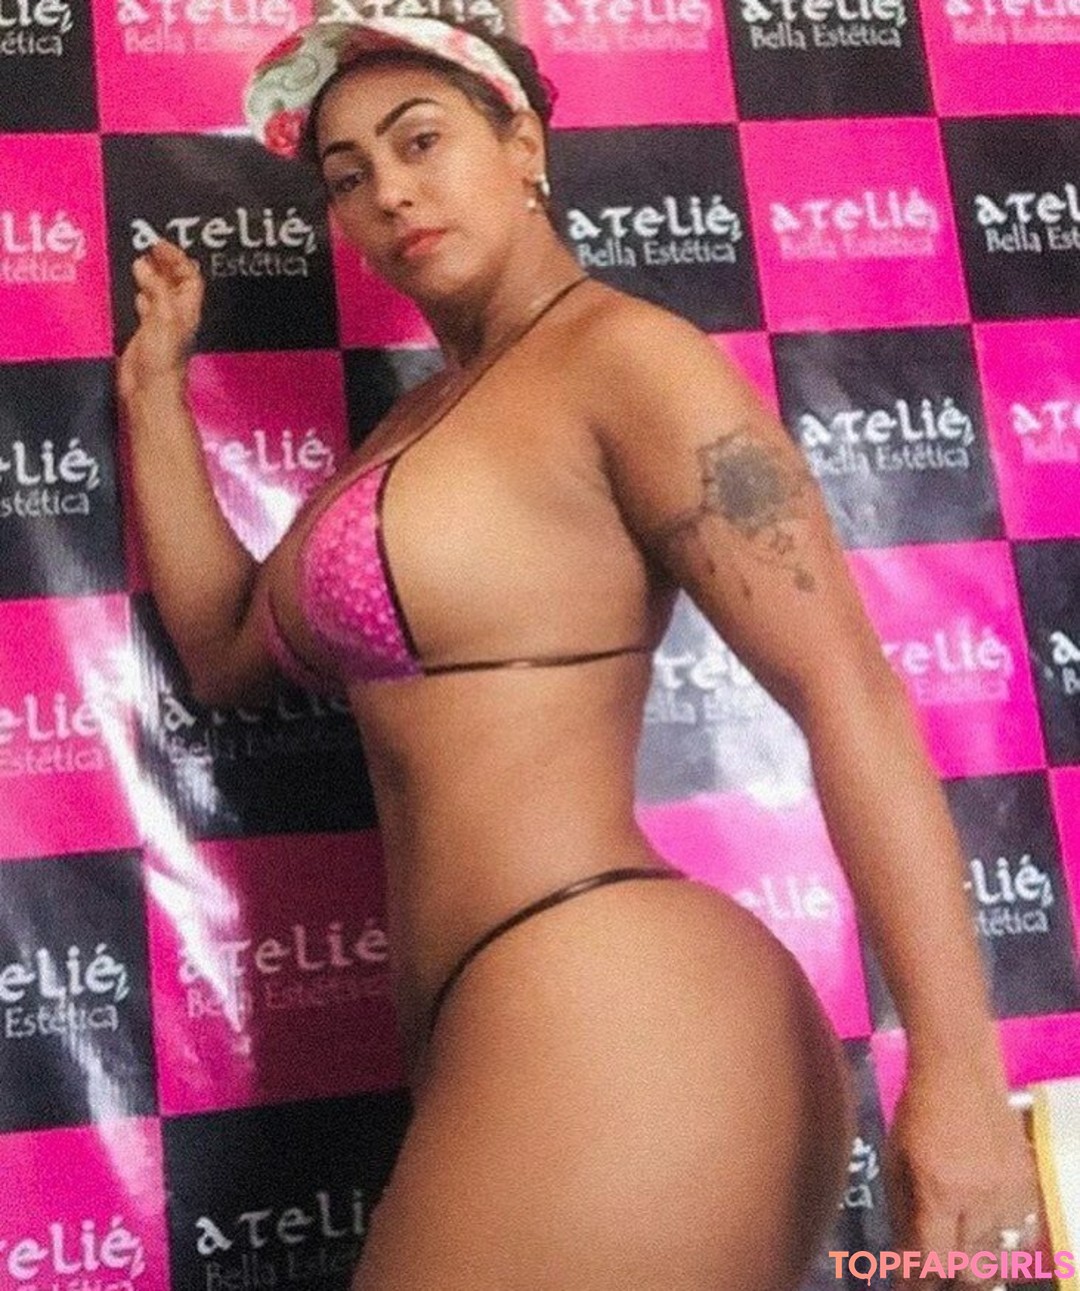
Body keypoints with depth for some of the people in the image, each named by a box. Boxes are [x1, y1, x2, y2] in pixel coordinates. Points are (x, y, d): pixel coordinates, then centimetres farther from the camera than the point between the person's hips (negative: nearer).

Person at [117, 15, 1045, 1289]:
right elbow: (225, 649, 25)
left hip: (606, 1029, -8)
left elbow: (845, 684, -15)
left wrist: (956, 1071, -19)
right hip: (516, 1040, 9)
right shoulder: (427, 418, 19)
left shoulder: (621, 353, -8)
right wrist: (153, 385, 21)